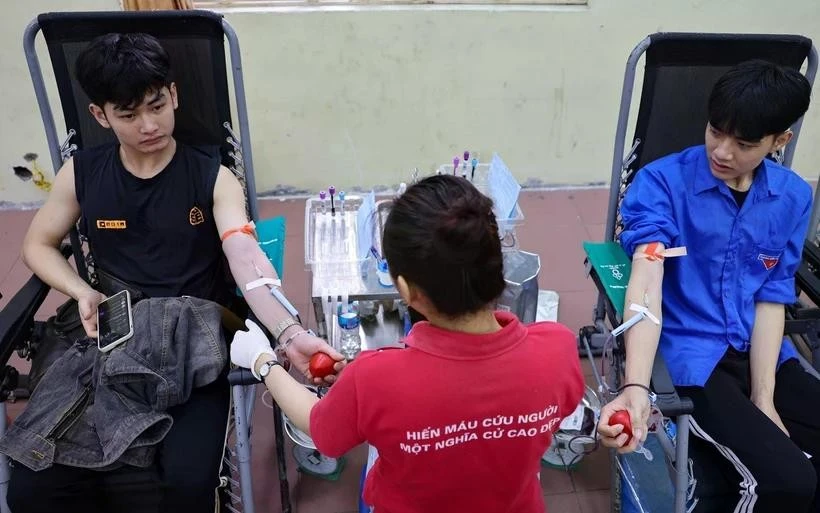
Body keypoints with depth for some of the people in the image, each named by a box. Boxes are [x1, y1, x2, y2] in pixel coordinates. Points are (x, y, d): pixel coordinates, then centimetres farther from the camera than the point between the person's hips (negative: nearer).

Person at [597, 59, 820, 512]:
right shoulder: (661, 182, -12)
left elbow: (771, 300, 2)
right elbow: (647, 282, -26)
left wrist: (764, 399, -9)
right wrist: (637, 388, -40)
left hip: (761, 353, 6)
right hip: (690, 353, -5)